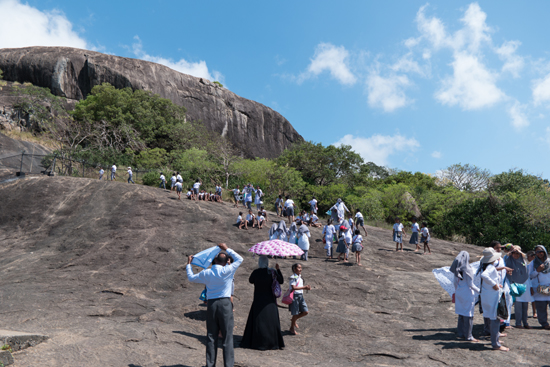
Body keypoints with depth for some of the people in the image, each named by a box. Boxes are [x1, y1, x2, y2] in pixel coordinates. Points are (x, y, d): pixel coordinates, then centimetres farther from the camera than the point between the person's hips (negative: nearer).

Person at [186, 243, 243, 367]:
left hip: (211, 304, 3)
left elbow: (191, 278, 20)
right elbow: (239, 259, 8)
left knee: (211, 336, 11)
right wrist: (227, 249, 14)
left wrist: (189, 264, 33)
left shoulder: (206, 273, 3)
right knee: (227, 336, 2)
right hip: (225, 304, -3)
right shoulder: (227, 271, -6)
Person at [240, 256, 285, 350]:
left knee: (258, 321, 7)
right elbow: (281, 281, 4)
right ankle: (275, 342, 17)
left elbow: (251, 281, 9)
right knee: (272, 321, 10)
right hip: (270, 302, 1)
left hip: (258, 301, -1)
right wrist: (278, 270, 10)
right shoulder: (273, 272, -8)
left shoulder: (256, 272, -10)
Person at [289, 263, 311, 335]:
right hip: (295, 296, -8)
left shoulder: (300, 277, 10)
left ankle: (294, 320, 28)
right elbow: (293, 288, -25)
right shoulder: (293, 277, -16)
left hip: (301, 296, 8)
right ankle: (292, 328, 23)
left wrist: (306, 287, -2)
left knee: (305, 312, 5)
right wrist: (304, 287, -25)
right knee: (295, 314, 2)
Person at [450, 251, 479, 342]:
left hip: (459, 294, 7)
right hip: (467, 294, -7)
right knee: (468, 315, 2)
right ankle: (468, 336, 8)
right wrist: (479, 291, -1)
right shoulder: (468, 269, -16)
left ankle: (461, 334, 21)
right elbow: (470, 284, -13)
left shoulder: (457, 269, 4)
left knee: (461, 314, 14)